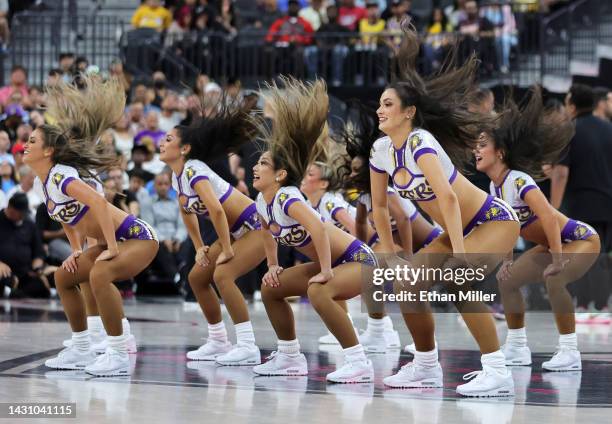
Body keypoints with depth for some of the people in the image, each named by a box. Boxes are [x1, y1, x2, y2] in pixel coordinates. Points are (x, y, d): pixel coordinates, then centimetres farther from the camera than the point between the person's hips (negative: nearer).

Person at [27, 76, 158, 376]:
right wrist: (76, 251, 13)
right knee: (64, 277, 17)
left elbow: (98, 203, -36)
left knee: (99, 275, -34)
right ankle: (81, 351, 24)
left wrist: (111, 248, -32)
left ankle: (119, 355, -27)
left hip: (137, 237, -11)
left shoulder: (61, 177, -22)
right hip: (111, 243, 11)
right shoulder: (46, 182, 7)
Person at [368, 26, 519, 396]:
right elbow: (379, 206, 9)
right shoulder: (381, 150, -2)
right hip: (461, 229, 9)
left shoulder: (420, 142, -27)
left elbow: (447, 196, -38)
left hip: (496, 222, -9)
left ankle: (497, 372, -24)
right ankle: (427, 368, 15)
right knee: (406, 284, 0)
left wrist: (459, 257, -39)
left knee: (456, 280, -30)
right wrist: (390, 256, 7)